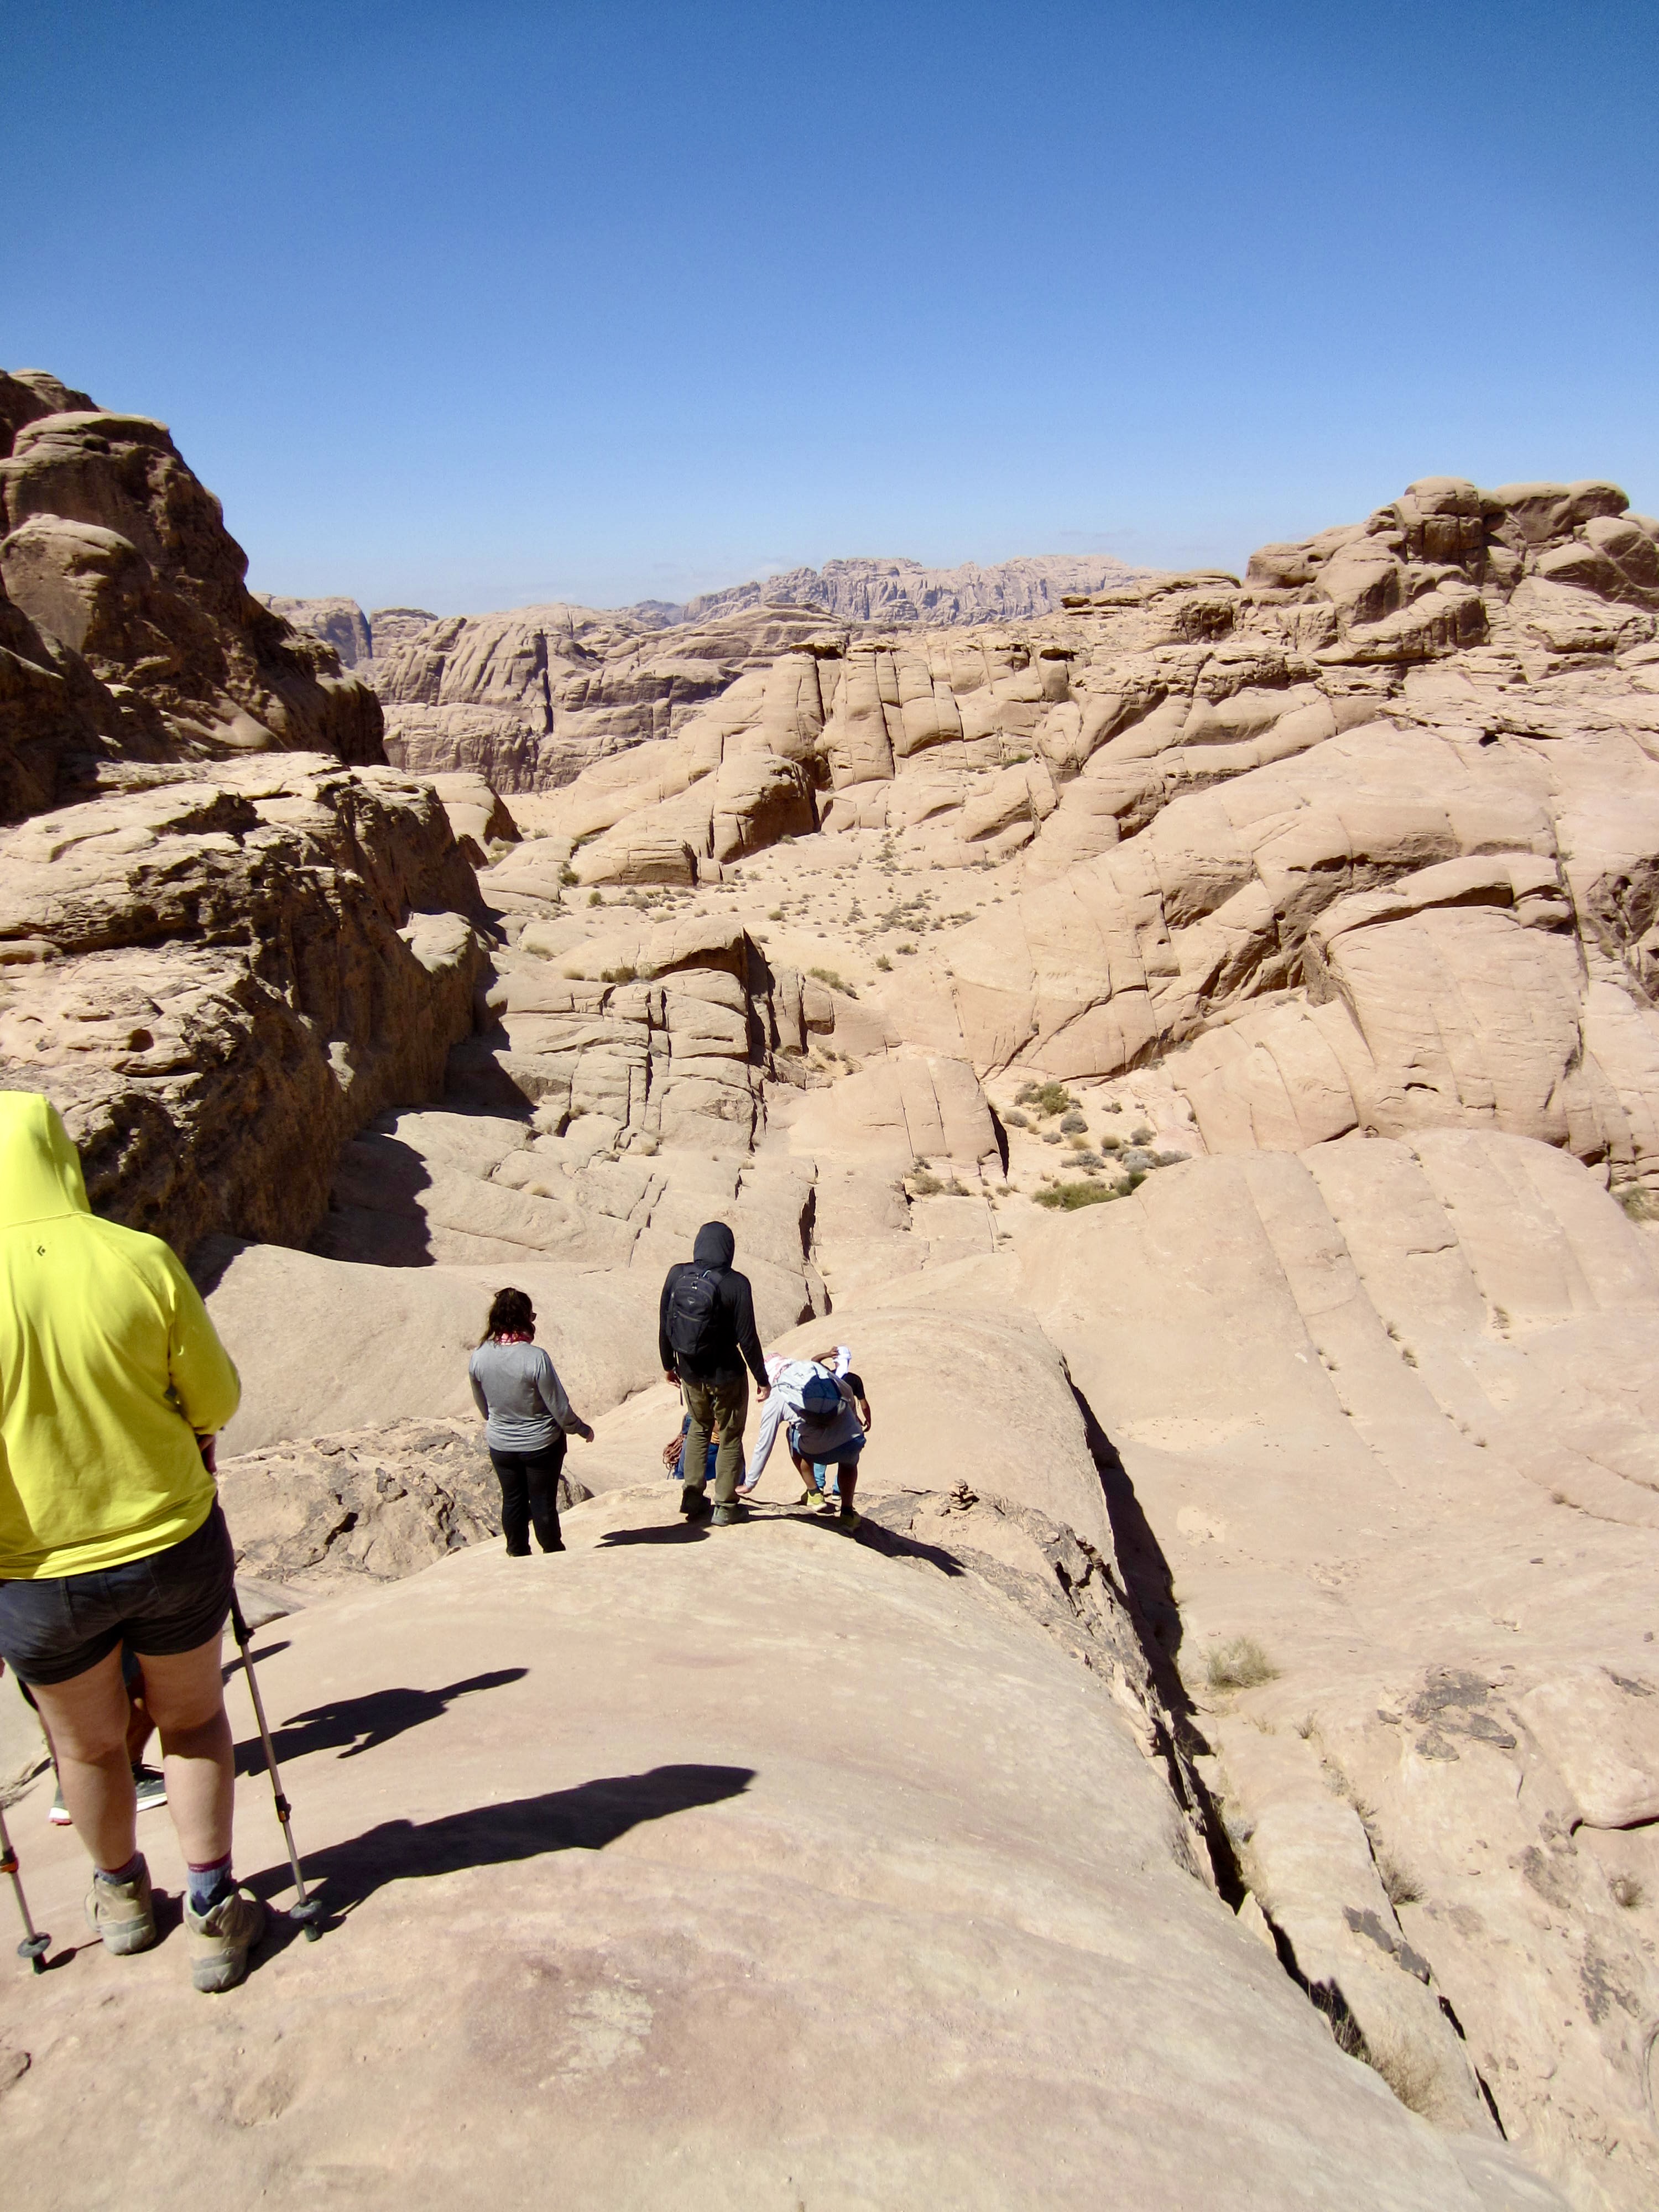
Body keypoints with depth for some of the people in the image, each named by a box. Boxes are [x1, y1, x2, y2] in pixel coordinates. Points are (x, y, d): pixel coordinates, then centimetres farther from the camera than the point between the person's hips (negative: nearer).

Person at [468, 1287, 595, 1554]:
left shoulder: (478, 1357, -13)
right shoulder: (535, 1357, -27)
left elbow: (482, 1406, 5)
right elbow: (560, 1407, -19)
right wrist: (582, 1430, -1)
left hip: (500, 1445, 4)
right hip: (541, 1444, -4)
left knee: (512, 1500, 20)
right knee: (544, 1502, 12)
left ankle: (518, 1554, 34)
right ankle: (553, 1553, 27)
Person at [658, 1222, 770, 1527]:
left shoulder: (677, 1275, -7)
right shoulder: (736, 1284, -19)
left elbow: (664, 1325, 1)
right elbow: (747, 1338, -16)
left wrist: (668, 1365, 16)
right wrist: (762, 1379, -5)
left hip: (690, 1373, 4)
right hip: (727, 1375, -4)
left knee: (698, 1428, 27)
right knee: (730, 1438, 15)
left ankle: (692, 1498, 27)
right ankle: (725, 1507, 20)